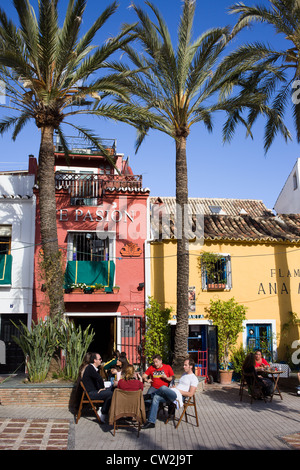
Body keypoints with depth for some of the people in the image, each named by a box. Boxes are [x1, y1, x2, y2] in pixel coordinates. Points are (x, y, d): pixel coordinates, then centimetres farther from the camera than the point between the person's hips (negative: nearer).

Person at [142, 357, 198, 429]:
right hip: (172, 394, 9)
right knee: (156, 397, -15)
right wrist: (173, 387, 7)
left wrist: (177, 390, -10)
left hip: (179, 396, -9)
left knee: (163, 388, -30)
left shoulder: (194, 378, -1)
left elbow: (190, 394, -10)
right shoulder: (184, 375, 28)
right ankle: (151, 422, -16)